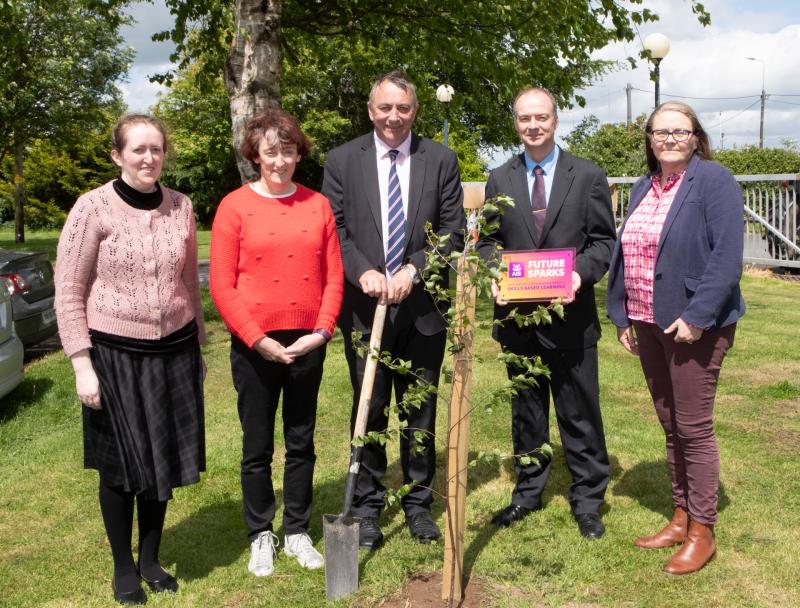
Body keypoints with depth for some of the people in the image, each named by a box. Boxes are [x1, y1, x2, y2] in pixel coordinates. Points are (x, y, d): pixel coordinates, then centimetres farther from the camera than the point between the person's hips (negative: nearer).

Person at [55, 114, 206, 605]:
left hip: (174, 352, 4)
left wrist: (199, 347, 14)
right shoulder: (94, 207, -10)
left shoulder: (182, 207, 2)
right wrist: (82, 365, -11)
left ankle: (151, 559, 33)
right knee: (120, 466, 9)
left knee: (164, 459, 13)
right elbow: (69, 292, -8)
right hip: (115, 353, -3)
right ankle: (123, 568, 28)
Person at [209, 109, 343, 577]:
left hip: (307, 344, 2)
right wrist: (258, 340, -13)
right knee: (258, 446, 9)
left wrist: (322, 331, -8)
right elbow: (222, 284, -7)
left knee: (301, 443, 13)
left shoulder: (318, 205, 4)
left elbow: (334, 276, 4)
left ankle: (298, 532, 28)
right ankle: (261, 535, 25)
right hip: (255, 346, -2)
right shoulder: (236, 206, -4)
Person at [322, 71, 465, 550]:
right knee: (369, 411, 8)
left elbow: (454, 230, 0)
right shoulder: (342, 160, 3)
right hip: (364, 307, 0)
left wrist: (413, 269, -14)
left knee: (421, 411, 11)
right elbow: (335, 228, 1)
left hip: (423, 307, 1)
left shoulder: (441, 160, 2)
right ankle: (367, 507, 21)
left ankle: (419, 503, 26)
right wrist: (363, 272, -15)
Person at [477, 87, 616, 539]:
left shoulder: (589, 176, 2)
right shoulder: (500, 179, 9)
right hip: (518, 314, 3)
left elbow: (604, 240, 0)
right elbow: (488, 241, 11)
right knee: (526, 410, 14)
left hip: (571, 315, -2)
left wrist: (581, 273, -18)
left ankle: (587, 500, 19)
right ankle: (529, 490, 29)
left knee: (580, 412, 5)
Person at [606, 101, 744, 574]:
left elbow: (728, 254, -17)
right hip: (648, 324, 7)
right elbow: (624, 253, 15)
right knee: (671, 425, 14)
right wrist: (622, 314, 9)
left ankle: (702, 532, 14)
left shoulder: (713, 180, -9)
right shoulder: (643, 189, 13)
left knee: (694, 427, 0)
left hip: (695, 325, -7)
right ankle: (680, 519, 27)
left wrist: (696, 315, -22)